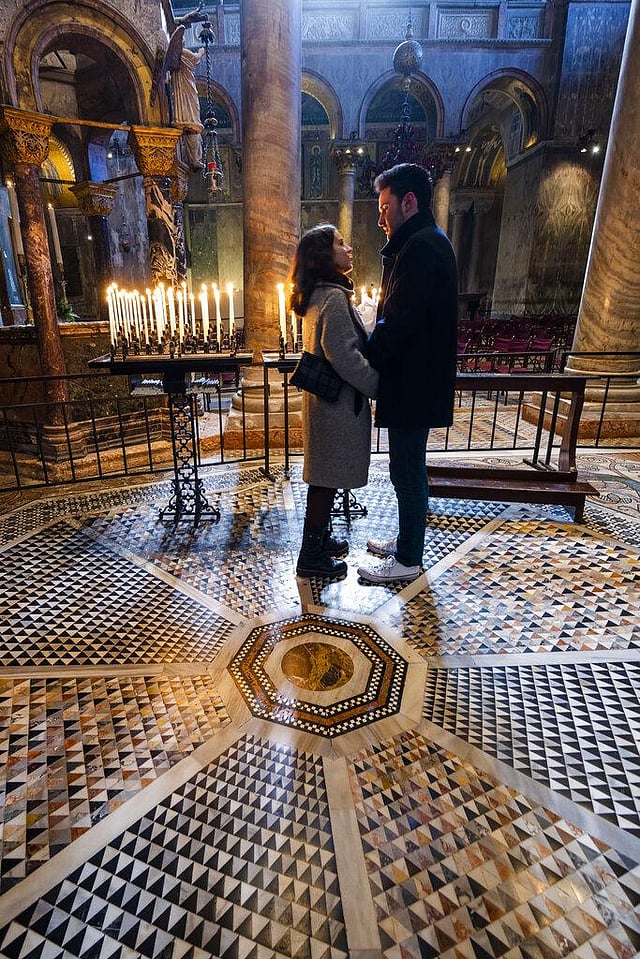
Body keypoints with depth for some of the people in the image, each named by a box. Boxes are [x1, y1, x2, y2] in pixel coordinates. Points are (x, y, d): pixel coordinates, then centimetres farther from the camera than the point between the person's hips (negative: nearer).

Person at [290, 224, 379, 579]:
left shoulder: (317, 295, 13)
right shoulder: (334, 297, -17)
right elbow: (343, 354, -26)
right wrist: (378, 386, -18)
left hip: (324, 398, 10)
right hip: (338, 403, -10)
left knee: (324, 476, 18)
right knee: (326, 478, 0)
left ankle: (320, 539, 33)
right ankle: (312, 556, 14)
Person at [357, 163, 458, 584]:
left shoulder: (420, 248, -17)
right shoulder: (428, 243, 17)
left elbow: (397, 325, -23)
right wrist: (373, 350, 9)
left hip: (413, 385, -10)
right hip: (417, 380, 10)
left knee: (407, 470, 0)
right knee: (408, 468, 18)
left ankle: (408, 560, 16)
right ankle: (406, 540, 34)